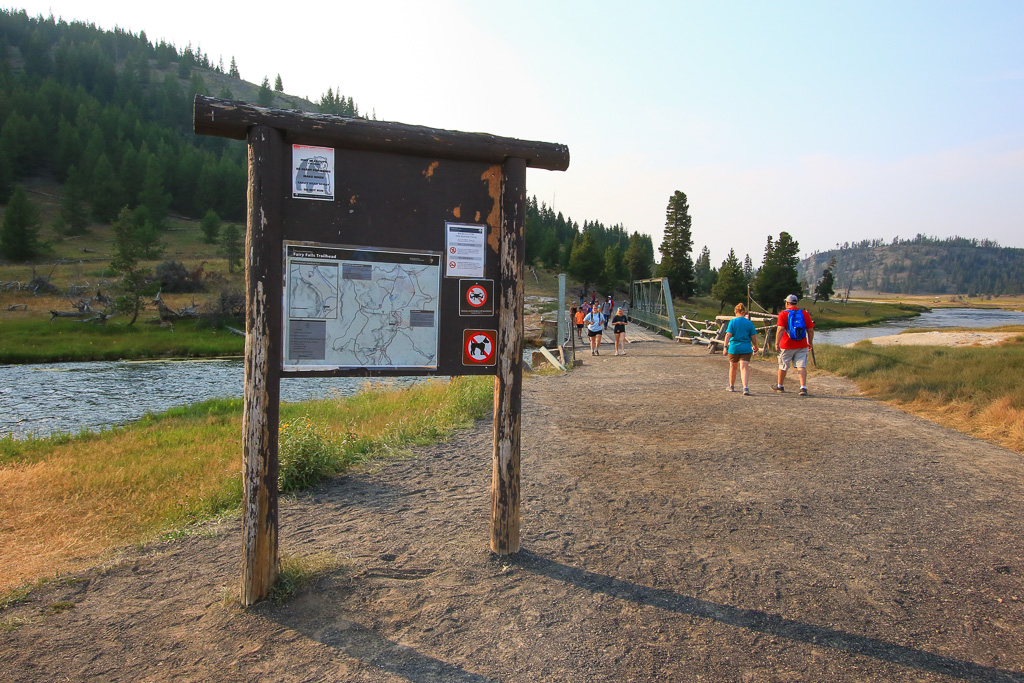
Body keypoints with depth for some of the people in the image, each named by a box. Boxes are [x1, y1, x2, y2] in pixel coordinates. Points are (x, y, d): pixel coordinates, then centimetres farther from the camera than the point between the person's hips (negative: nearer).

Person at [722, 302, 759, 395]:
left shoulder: (732, 321, -3)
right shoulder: (749, 323, 1)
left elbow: (728, 335, -11)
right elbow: (753, 337, 2)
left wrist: (725, 347, -11)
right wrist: (755, 347, 17)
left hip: (734, 348, 0)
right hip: (746, 349, 0)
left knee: (733, 367, 18)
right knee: (744, 369, -4)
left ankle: (731, 386, 32)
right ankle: (745, 387, -24)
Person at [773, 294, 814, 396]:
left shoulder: (783, 314, -7)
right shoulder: (805, 314, 3)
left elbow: (780, 329, -17)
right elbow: (810, 330, 5)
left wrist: (777, 342, -20)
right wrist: (810, 342, 17)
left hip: (787, 346, -2)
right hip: (802, 345, 2)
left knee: (783, 366, 12)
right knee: (801, 366, 1)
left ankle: (780, 386, 29)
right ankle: (803, 387, -13)